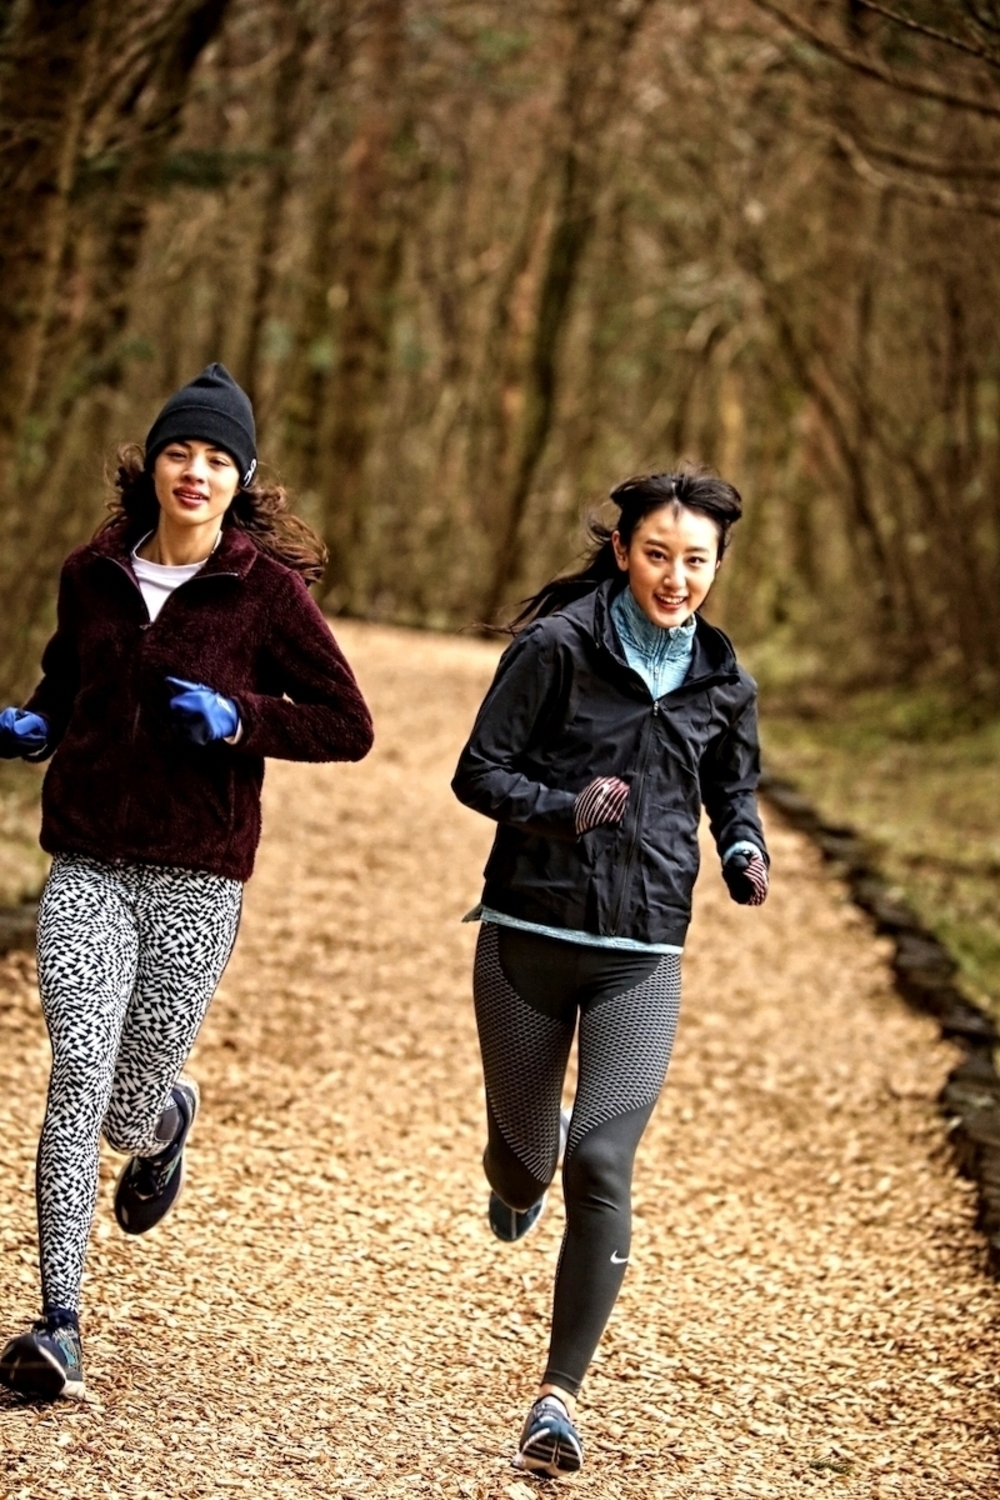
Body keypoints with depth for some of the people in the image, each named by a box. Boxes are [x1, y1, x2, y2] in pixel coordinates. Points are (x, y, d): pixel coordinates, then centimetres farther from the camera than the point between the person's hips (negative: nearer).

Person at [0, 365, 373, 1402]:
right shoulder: (93, 574, 5)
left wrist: (241, 719, -16)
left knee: (126, 1114, 6)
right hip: (86, 867, 2)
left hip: (195, 882, -2)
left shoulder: (267, 589, -5)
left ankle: (167, 1119, 46)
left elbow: (348, 726, -1)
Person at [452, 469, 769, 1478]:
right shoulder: (556, 648, -7)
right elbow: (478, 772, -7)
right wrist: (566, 809, -25)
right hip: (528, 939, -1)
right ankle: (518, 1178, 54)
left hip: (641, 957, 1)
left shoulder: (720, 681, 5)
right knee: (526, 1155, 12)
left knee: (601, 1167, -13)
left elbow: (733, 788, 21)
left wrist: (745, 854, 0)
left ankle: (559, 1394, -4)